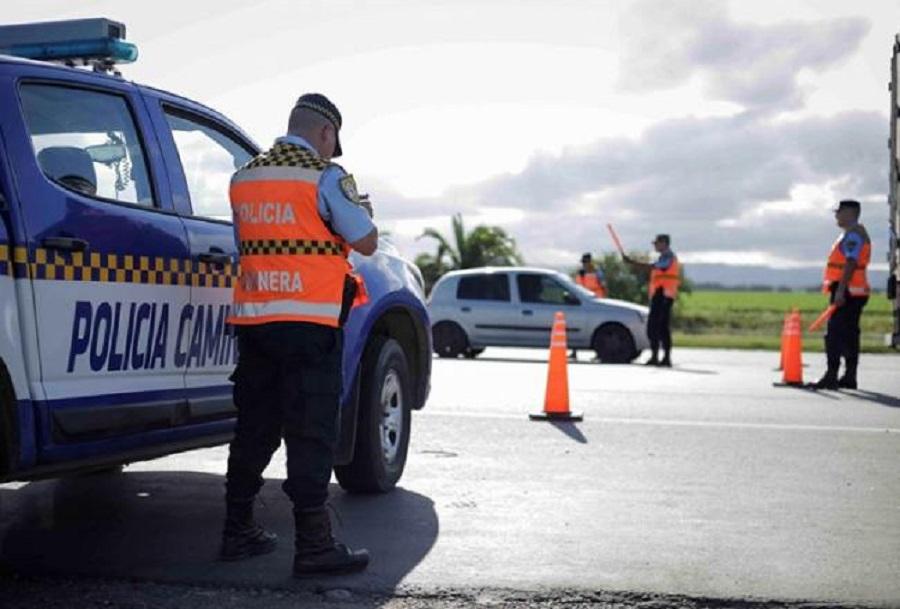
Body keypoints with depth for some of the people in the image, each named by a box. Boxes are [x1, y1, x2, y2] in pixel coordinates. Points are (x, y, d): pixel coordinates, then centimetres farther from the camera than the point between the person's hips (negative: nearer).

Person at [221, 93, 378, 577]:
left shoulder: (244, 178, 14)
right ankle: (313, 544, -4)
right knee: (311, 432, -4)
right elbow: (366, 242, -4)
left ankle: (238, 531, 22)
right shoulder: (325, 176, -7)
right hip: (309, 323, -6)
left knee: (254, 427, 15)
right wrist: (361, 209, 16)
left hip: (252, 320, 7)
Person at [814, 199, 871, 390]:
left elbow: (851, 264, -22)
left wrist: (840, 290, -26)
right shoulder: (856, 233, 20)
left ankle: (831, 376, -15)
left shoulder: (853, 234, -13)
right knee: (849, 334, 11)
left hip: (847, 292, -11)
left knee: (835, 334, -12)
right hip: (855, 292, 11)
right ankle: (849, 377, 15)